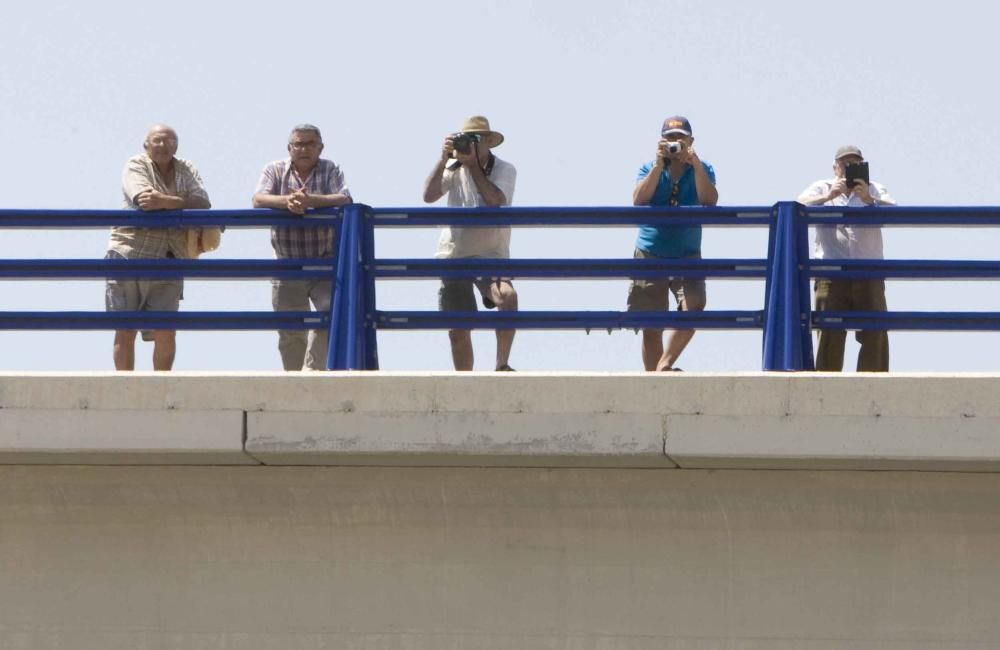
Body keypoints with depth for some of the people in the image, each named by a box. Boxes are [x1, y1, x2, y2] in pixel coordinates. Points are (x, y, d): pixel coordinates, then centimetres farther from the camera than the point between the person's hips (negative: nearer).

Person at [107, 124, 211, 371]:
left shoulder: (186, 170, 13)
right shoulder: (136, 166, 1)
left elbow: (203, 202, -4)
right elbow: (144, 200, -17)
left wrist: (165, 201, -17)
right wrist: (182, 203, -13)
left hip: (168, 262, 3)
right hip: (130, 253, -3)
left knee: (166, 332, -3)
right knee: (125, 331, -1)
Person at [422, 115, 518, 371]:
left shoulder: (505, 170, -2)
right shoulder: (454, 168, 4)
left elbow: (495, 201, -20)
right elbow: (429, 196, -9)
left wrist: (473, 164, -17)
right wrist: (444, 159, -14)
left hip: (490, 254, -2)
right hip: (454, 254, 2)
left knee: (507, 296, -32)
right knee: (457, 330, 2)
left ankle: (502, 365, -22)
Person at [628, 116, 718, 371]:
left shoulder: (701, 170, 4)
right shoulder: (649, 169, 5)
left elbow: (710, 201, -13)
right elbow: (638, 200, -13)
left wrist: (696, 165, -22)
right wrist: (659, 165, -20)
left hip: (687, 256, 0)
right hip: (650, 256, 0)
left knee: (693, 306, -25)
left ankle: (664, 364, -17)